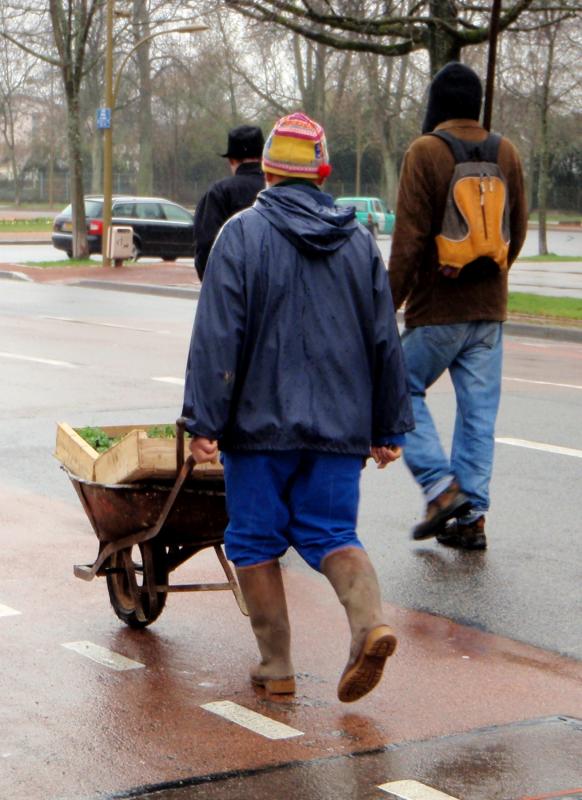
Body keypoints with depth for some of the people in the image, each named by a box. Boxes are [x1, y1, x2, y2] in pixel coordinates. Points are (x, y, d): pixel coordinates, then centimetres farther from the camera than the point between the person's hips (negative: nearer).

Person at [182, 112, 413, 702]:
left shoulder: (243, 234, -5)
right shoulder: (359, 240, 9)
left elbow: (217, 337, -11)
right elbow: (386, 341, 10)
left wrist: (204, 422, -9)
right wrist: (389, 427, 16)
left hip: (261, 422, -4)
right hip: (341, 426, 4)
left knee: (255, 540, 8)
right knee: (332, 532, 10)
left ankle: (276, 664, 10)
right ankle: (370, 622, -16)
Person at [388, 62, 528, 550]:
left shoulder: (425, 152, -10)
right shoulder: (507, 154, 6)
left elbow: (409, 239, -13)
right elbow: (519, 230, 13)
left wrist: (389, 304, -7)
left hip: (436, 309, -5)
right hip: (489, 309, 5)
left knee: (404, 389, 11)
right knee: (479, 410, 7)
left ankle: (441, 487, -1)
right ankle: (472, 515, 7)